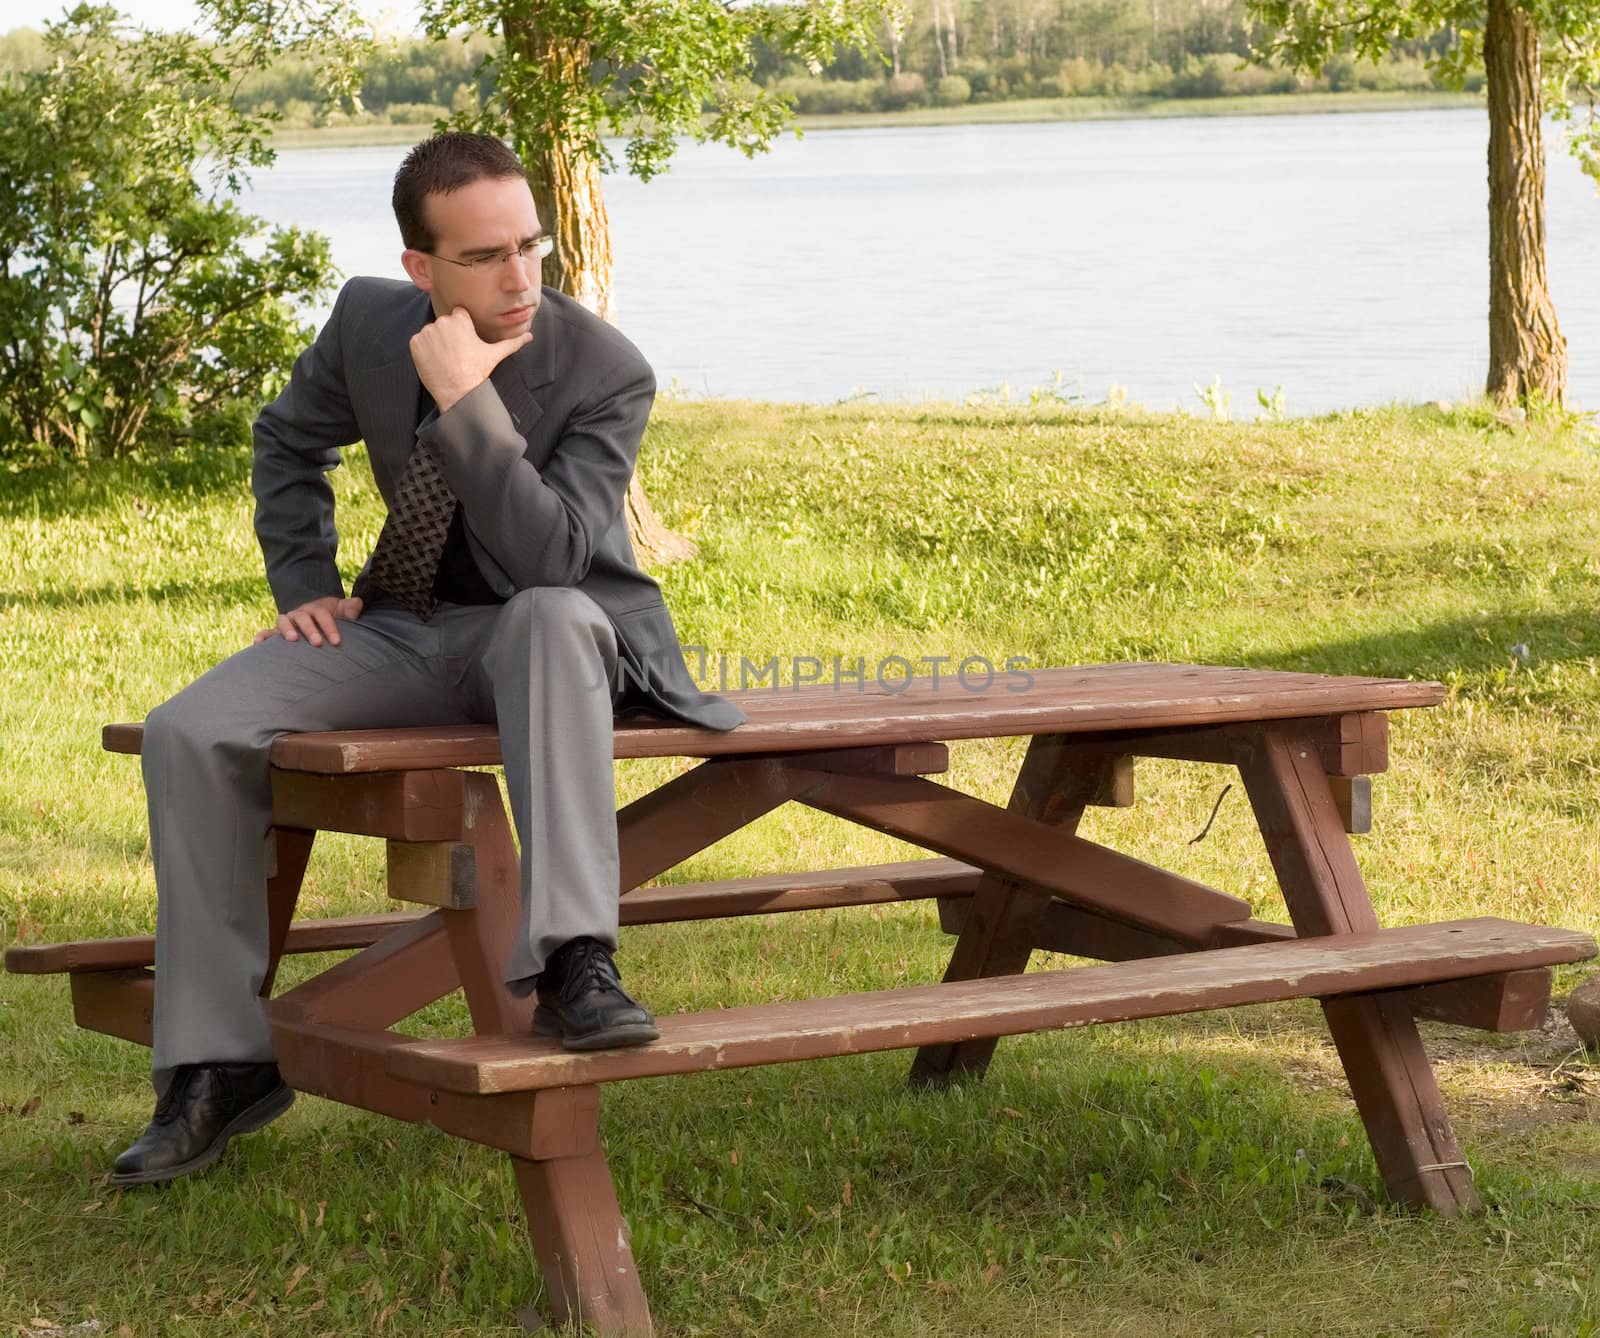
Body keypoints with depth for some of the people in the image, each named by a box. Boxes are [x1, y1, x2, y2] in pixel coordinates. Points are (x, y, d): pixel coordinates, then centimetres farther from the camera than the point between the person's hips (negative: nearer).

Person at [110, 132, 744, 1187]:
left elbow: (549, 562, -29)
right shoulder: (371, 321, -4)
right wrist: (305, 584, 5)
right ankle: (223, 1062, -8)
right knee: (190, 735, -17)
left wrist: (466, 402, -33)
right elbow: (292, 440, 17)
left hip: (550, 634, -4)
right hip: (403, 630, 4)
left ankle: (572, 963, -49)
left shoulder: (608, 373, -18)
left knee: (555, 617, -42)